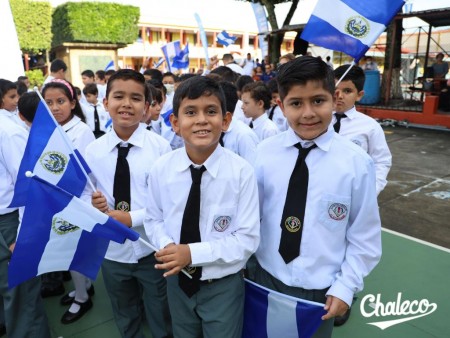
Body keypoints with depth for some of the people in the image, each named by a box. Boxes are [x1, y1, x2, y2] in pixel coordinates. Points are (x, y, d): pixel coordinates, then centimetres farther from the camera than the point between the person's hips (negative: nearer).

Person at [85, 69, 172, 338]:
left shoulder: (160, 146, -13)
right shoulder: (93, 151, -5)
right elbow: (86, 196, 2)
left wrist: (133, 218, -23)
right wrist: (93, 205, -21)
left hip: (153, 250, -2)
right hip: (112, 251, 3)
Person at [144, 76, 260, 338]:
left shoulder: (241, 171, -21)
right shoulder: (161, 169, -11)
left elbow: (247, 239, -17)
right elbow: (154, 219, 2)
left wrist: (192, 253, -25)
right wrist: (167, 246, -18)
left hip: (223, 286, -3)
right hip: (177, 281, 4)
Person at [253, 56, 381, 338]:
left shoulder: (357, 162, -15)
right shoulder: (264, 153, -10)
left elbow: (365, 236, -6)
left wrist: (346, 286, -6)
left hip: (320, 288, -1)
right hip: (267, 277, 2)